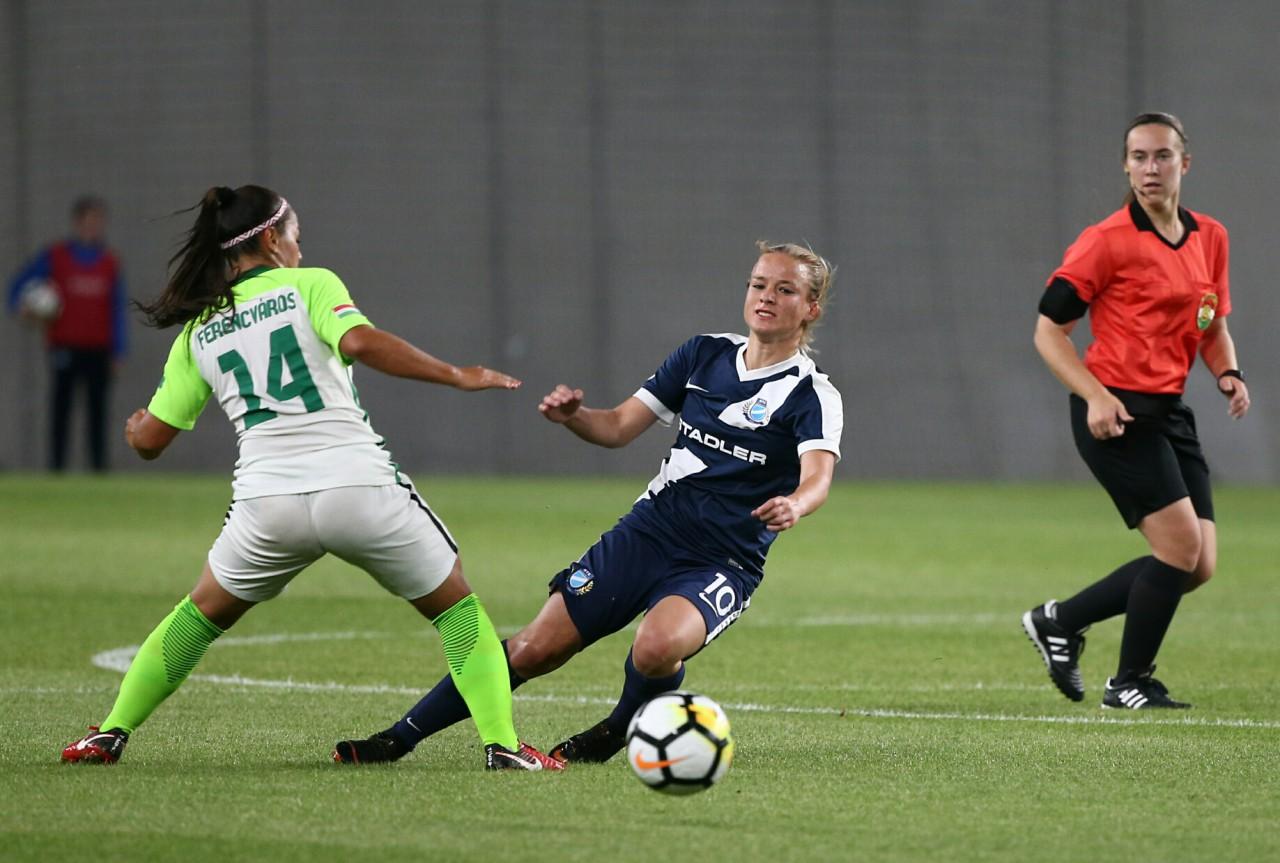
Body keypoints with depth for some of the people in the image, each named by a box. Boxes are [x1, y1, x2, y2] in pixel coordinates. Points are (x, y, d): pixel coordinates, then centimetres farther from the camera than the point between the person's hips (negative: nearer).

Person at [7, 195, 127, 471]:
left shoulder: (110, 263, 7)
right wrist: (23, 308, -12)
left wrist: (117, 352, 2)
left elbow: (117, 311, 7)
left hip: (98, 349, 2)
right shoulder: (55, 256, 2)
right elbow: (19, 286, 9)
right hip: (64, 345, -2)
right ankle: (56, 466, 1)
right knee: (61, 406, -1)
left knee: (98, 408, 2)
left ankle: (99, 466, 4)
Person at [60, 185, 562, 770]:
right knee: (456, 608, 15)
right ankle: (501, 744, 2)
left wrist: (134, 428, 40)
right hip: (359, 487, -3)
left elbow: (149, 440, 16)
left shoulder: (198, 332, 15)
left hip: (267, 499, 3)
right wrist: (457, 376, -10)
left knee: (203, 613, 27)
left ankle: (109, 735, 26)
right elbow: (360, 342, -16)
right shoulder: (309, 286, 5)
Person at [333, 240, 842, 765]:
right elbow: (618, 427, 10)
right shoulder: (704, 355, 9)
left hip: (721, 565, -4)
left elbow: (818, 476, -25)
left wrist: (793, 504, -49)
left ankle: (618, 733, 1)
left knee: (657, 647, -34)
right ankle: (398, 739, 9)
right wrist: (572, 416, -12)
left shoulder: (811, 396, -7)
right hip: (645, 533, 4)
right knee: (536, 648, -4)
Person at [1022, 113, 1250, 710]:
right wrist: (1097, 397, -19)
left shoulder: (1210, 238, 11)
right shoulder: (1108, 241, -9)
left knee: (1199, 566, 2)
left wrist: (1228, 375, 2)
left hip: (1169, 413, 7)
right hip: (1116, 413, -7)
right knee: (1181, 543, -15)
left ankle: (1060, 620, 18)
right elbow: (1048, 330, -7)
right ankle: (1129, 683, 1)